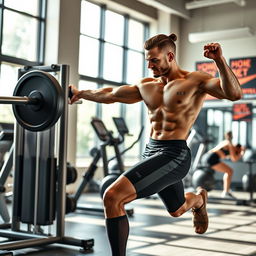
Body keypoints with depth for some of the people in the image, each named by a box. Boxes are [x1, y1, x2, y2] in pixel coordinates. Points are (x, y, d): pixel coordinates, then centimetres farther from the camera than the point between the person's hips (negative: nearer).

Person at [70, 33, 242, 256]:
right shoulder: (146, 85, 11)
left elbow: (234, 94, -22)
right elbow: (111, 95, 24)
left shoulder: (194, 81, -8)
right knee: (177, 210, 29)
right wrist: (81, 93, 32)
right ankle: (198, 198, 64)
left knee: (113, 197, -23)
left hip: (174, 154, -8)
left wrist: (219, 60, -33)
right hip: (151, 152, 8)